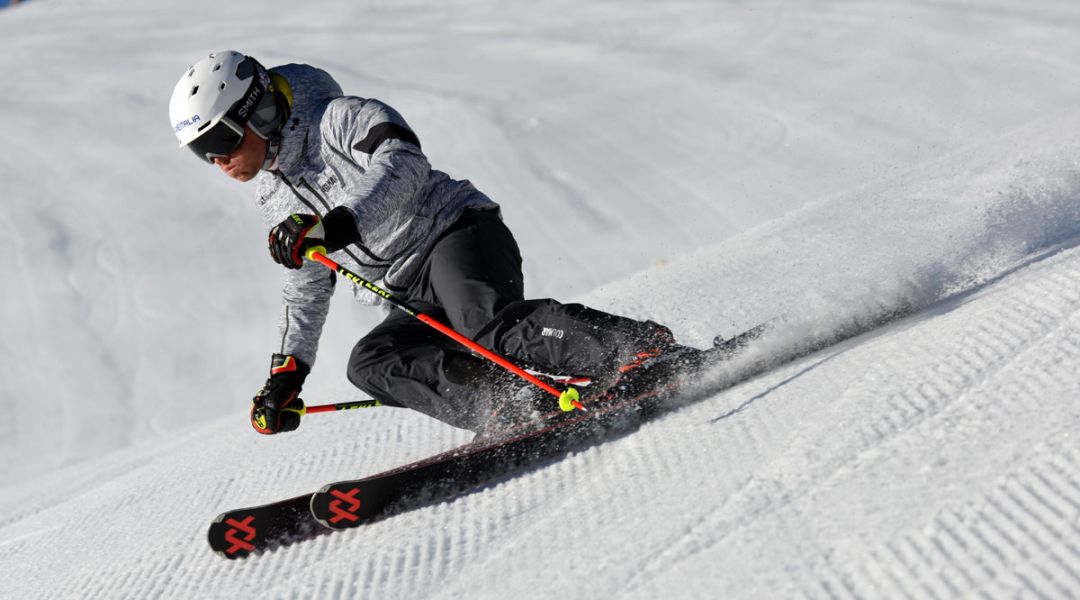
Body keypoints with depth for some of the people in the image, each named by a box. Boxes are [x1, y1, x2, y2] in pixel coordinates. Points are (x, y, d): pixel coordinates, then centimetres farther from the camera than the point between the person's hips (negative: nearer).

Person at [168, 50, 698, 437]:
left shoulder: (338, 118, -4)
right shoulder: (274, 199, 20)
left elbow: (404, 162, -23)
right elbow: (307, 289, 29)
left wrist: (337, 223, -34)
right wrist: (287, 370, 22)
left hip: (456, 234, -8)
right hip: (415, 302, 8)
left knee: (488, 324, -34)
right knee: (369, 363, -17)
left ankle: (645, 348, -34)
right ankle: (518, 405, -30)